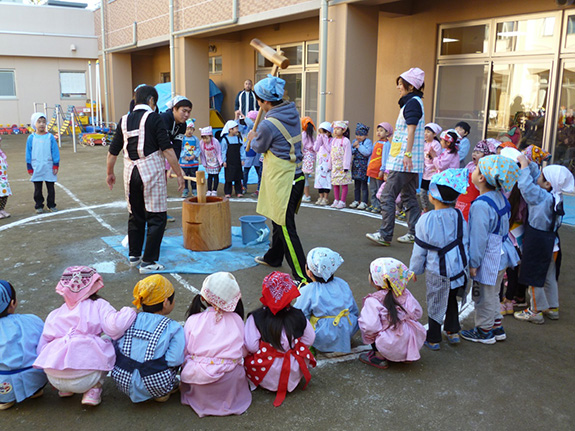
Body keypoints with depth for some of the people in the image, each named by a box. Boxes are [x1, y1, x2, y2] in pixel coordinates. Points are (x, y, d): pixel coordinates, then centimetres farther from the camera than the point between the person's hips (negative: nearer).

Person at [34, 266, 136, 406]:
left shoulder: (54, 315, 18)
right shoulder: (99, 306, 5)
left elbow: (41, 347, 18)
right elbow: (115, 327, -13)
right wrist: (130, 312, 6)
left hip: (53, 378, 5)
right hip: (84, 379, -5)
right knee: (107, 343, 19)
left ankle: (64, 389, 19)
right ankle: (93, 390, 7)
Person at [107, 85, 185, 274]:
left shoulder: (124, 120, 9)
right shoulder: (154, 118, -5)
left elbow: (113, 151, 14)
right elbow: (167, 150, -11)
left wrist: (110, 173, 28)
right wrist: (179, 174, -7)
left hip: (130, 172, 6)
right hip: (152, 170, -6)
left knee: (135, 215, 19)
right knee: (156, 217, 2)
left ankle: (134, 255, 31)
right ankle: (148, 262, 2)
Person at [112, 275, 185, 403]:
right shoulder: (174, 328, -8)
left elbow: (115, 347, 4)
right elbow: (174, 360, -16)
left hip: (123, 382, 4)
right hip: (155, 387, -4)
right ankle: (165, 392, 16)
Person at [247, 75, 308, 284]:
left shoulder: (269, 125, -20)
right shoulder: (293, 112, 3)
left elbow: (260, 147, -1)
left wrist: (252, 139, 19)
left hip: (281, 179, -9)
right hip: (295, 175, 9)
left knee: (286, 228, -3)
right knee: (279, 220, 24)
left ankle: (302, 276, -1)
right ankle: (273, 257, 42)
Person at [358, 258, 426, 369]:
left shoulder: (372, 301, -14)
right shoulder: (405, 293, 2)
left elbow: (370, 327, -22)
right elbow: (418, 314, 10)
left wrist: (362, 318, -1)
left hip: (392, 349, -6)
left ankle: (380, 357, 7)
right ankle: (408, 355, 23)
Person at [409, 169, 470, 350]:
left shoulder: (426, 220, -20)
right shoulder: (459, 216, -7)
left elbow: (419, 250, -11)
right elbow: (465, 242, 3)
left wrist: (415, 269, 3)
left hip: (436, 271, -4)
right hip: (458, 267, 5)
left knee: (435, 303, 11)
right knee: (452, 300, 24)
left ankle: (433, 339, 23)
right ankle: (453, 332, 36)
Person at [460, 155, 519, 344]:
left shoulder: (481, 205, -26)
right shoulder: (500, 197, 2)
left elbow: (479, 237, -23)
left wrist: (473, 263, -15)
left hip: (488, 259, -9)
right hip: (500, 255, 9)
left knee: (484, 297, 9)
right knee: (493, 294, 24)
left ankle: (484, 331, 24)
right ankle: (497, 327, 37)